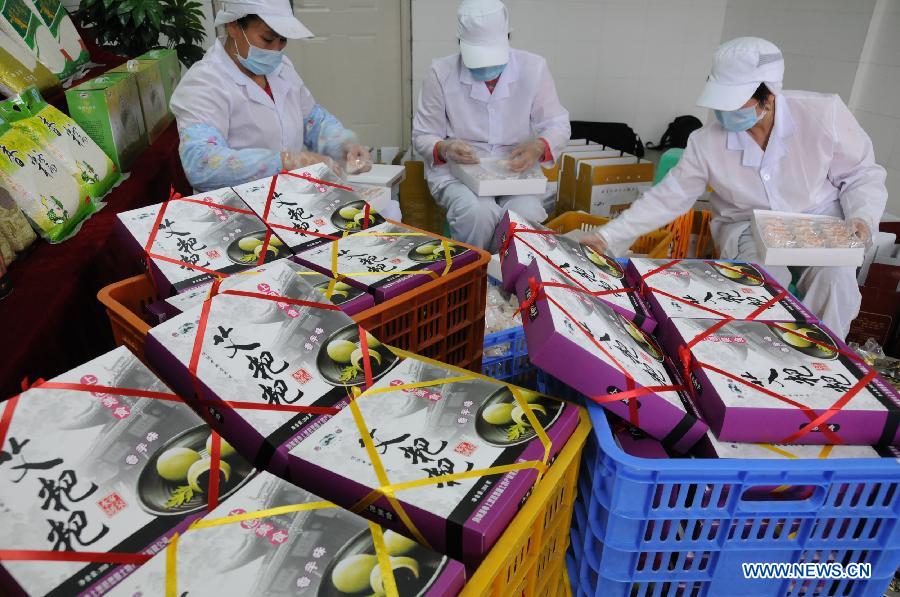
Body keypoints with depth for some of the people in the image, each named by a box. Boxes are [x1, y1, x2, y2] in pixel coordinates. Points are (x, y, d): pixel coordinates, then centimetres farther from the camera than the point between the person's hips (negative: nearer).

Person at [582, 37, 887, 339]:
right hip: (746, 228, 0)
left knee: (835, 276, -29)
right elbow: (667, 197, -7)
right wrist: (610, 236, -14)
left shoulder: (824, 113, -16)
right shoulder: (707, 141, -13)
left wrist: (862, 217, -20)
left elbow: (862, 175, -2)